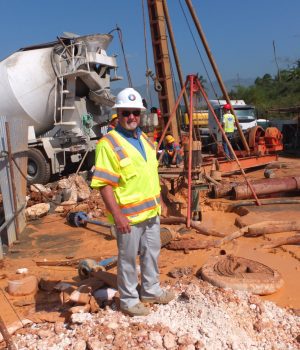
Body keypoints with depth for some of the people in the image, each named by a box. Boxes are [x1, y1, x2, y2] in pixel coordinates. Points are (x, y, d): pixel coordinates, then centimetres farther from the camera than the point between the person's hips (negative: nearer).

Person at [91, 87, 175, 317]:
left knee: (152, 253, 20)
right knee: (128, 258, 7)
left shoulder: (146, 140, 10)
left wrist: (158, 202, 18)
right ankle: (129, 300, 25)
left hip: (151, 210, 8)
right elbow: (104, 184, -19)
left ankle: (151, 291, 39)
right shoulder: (108, 144, -16)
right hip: (128, 214, -8)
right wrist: (117, 215, -23)